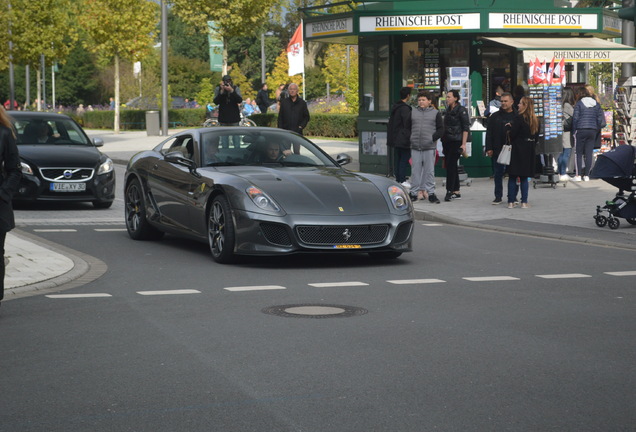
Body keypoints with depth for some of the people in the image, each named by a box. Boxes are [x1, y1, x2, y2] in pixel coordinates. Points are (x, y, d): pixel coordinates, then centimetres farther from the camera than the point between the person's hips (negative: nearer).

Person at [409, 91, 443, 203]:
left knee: (429, 170, 0)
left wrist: (433, 138, -8)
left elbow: (441, 129, 4)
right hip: (415, 147, 2)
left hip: (429, 147, -2)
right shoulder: (413, 112, 12)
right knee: (415, 170, 2)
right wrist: (410, 139, 3)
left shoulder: (436, 113, 6)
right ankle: (414, 192, 8)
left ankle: (430, 192, 6)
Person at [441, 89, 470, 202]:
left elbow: (466, 128, -10)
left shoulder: (461, 110, -6)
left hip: (456, 142, -8)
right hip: (447, 142, 8)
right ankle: (456, 192, 13)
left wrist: (463, 144, -16)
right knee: (450, 166, 8)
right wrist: (443, 142, 18)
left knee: (451, 166, -13)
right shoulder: (448, 110, 16)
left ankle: (449, 191, -14)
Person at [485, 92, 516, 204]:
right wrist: (489, 148, -3)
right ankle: (498, 196, 11)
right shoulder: (495, 117, 6)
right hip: (497, 150, 1)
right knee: (498, 174, 4)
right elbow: (489, 133, 5)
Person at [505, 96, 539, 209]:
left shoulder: (519, 117, -12)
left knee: (512, 176, 1)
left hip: (517, 150, -5)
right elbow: (536, 136, 10)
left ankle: (511, 202, -1)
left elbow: (512, 133, -15)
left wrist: (508, 127, 3)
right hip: (529, 151, 5)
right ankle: (524, 202, 5)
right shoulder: (535, 120, 7)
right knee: (524, 177, 9)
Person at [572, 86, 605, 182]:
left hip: (581, 130, -4)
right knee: (589, 154, 7)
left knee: (578, 153, 2)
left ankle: (578, 175, -3)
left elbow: (575, 118, -8)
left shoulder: (579, 104, -5)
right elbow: (601, 119, 7)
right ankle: (586, 175, 6)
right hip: (593, 131, 4)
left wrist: (574, 131, 0)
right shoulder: (596, 104, 9)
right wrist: (597, 129, 15)